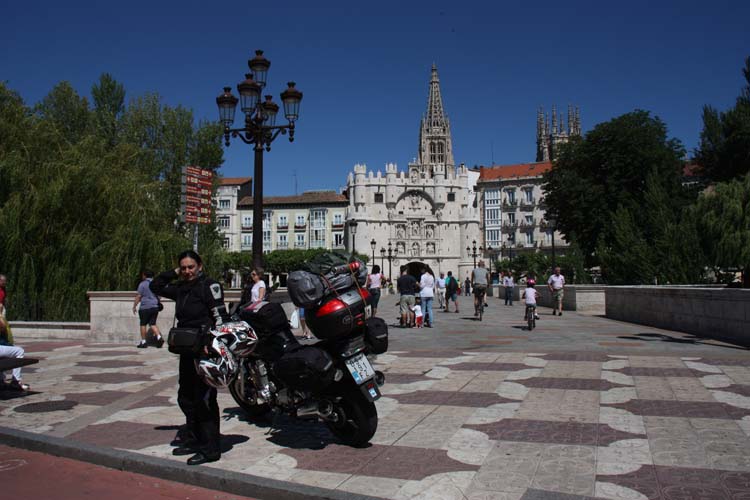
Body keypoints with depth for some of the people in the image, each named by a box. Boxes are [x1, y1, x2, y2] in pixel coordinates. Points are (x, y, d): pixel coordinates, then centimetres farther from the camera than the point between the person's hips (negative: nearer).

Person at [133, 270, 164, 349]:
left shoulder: (142, 284, -7)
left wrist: (134, 306, 1)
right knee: (153, 324, 10)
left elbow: (138, 296, -8)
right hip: (155, 307, 5)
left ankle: (143, 342, 9)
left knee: (143, 324, 6)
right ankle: (159, 337, -10)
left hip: (145, 307, -5)